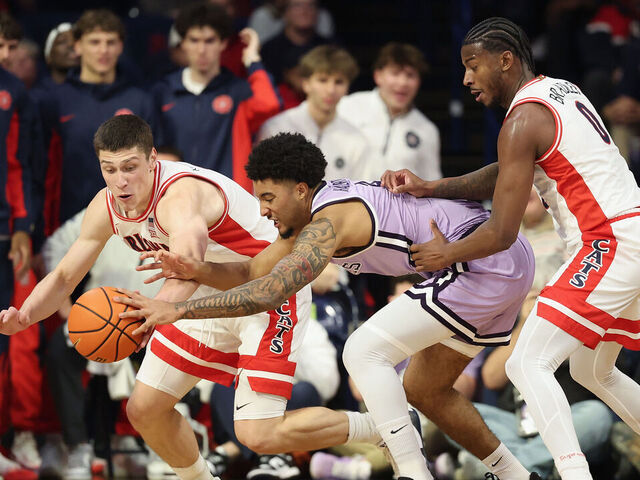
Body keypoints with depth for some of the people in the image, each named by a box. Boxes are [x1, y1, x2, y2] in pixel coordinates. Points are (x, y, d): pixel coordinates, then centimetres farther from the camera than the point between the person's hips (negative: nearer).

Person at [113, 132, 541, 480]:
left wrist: (176, 310, -28)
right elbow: (255, 274, 16)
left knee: (364, 351, -13)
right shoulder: (308, 217, 10)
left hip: (483, 263, -11)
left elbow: (269, 293, -28)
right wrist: (198, 271, -4)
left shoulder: (328, 221, -20)